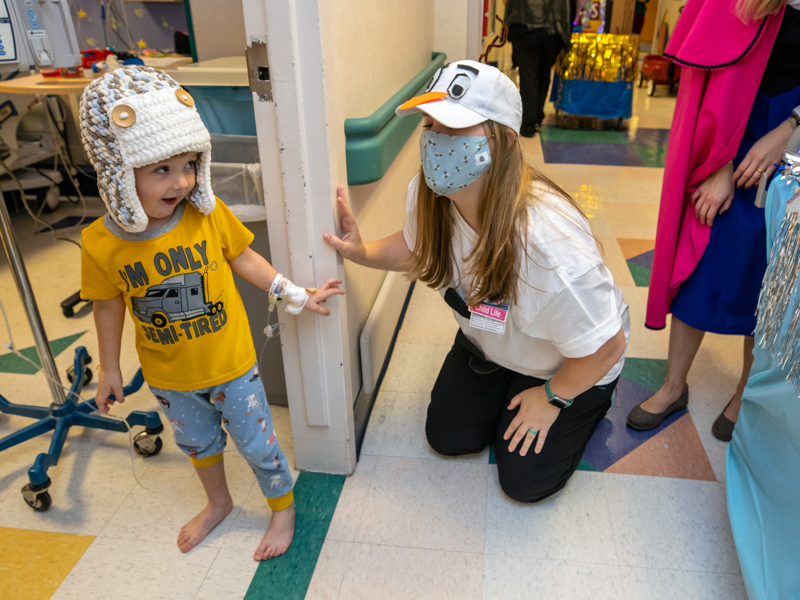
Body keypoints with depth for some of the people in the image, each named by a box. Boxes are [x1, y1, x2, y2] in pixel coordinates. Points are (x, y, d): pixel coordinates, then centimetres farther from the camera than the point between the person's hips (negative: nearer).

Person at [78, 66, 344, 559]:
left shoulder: (210, 214, -19)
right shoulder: (101, 243, -17)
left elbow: (242, 258, -3)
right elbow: (109, 305, -3)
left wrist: (295, 295, -6)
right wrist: (110, 369, 8)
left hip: (231, 363, -2)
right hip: (169, 377, 2)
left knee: (257, 442, 14)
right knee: (198, 443, 26)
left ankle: (284, 508, 41)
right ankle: (218, 503, 55)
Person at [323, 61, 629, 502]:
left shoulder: (548, 243, -44)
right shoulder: (428, 193, -23)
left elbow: (606, 346, -29)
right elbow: (417, 247, 2)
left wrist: (552, 398, -12)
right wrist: (362, 253, -17)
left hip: (570, 363, -5)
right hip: (490, 343, 6)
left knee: (526, 482, 3)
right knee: (448, 437, 9)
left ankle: (591, 400, 27)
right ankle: (504, 385, 34)